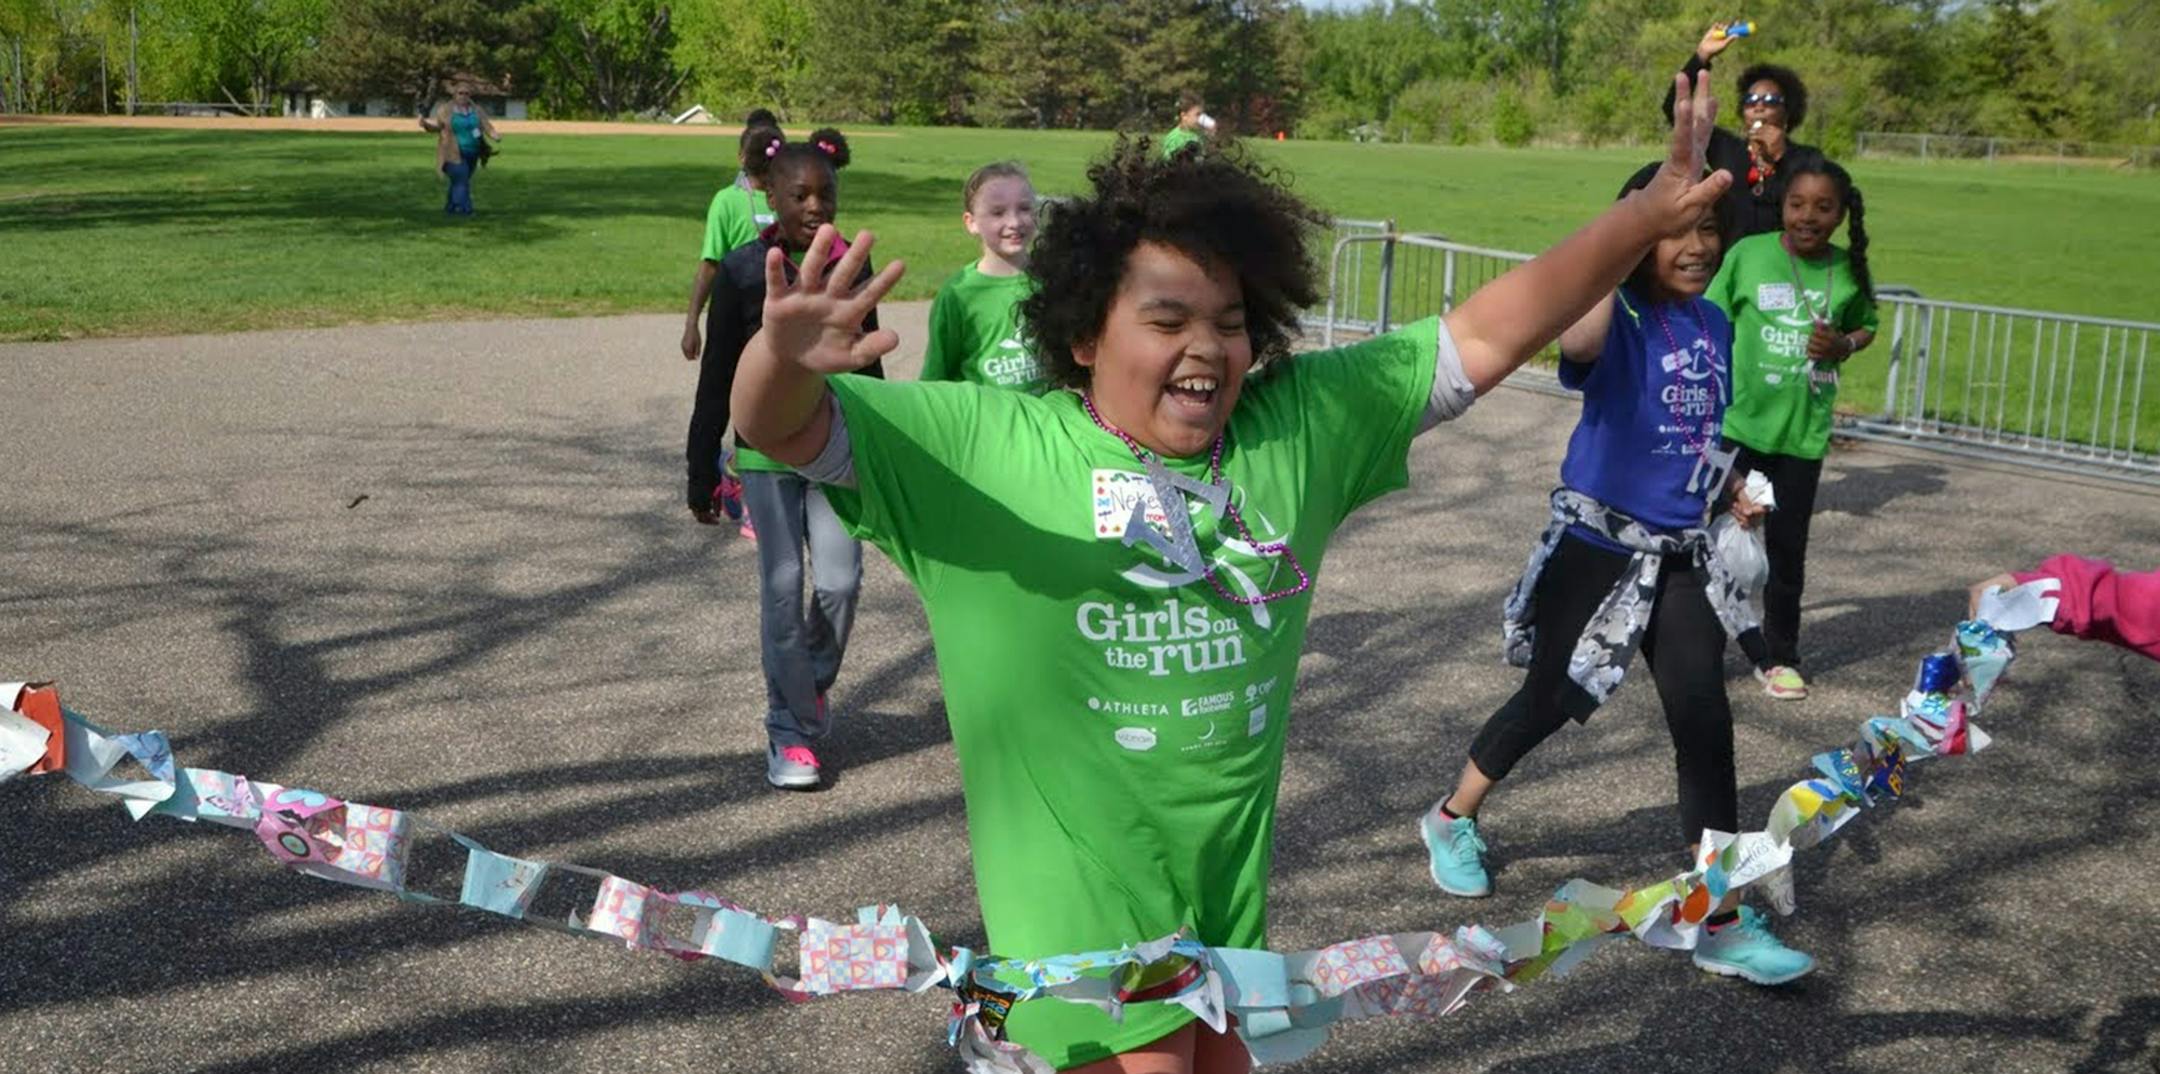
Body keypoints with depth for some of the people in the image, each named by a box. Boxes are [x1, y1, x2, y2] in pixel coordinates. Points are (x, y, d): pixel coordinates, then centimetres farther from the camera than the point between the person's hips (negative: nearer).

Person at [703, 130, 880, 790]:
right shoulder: (742, 271, -6)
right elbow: (717, 376, -2)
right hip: (767, 452, -2)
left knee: (840, 581, -5)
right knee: (783, 589, -2)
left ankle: (814, 682, 25)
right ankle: (792, 730, 11)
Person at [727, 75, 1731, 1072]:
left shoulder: (1297, 423, -1)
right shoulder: (981, 443, -13)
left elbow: (1485, 335, 2)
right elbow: (787, 428, -20)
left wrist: (1648, 214, -5)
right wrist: (781, 361, -45)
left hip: (1232, 861, 5)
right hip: (1082, 878, -5)